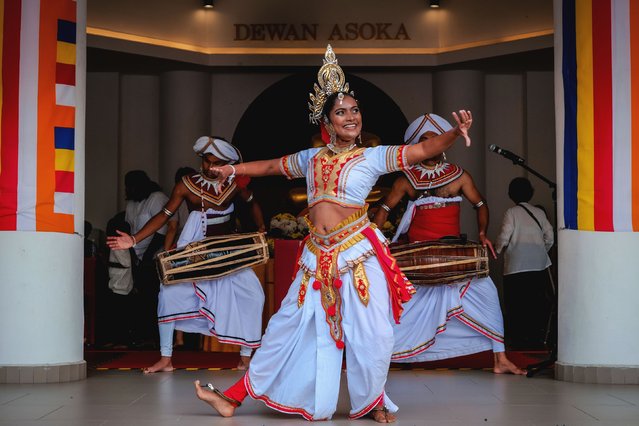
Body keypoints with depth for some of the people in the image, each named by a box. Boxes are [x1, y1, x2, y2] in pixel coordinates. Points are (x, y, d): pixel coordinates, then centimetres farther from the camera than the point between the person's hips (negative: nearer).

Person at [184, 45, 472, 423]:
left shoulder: (373, 157, 0)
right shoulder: (312, 158, 11)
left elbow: (423, 150, -10)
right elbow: (272, 166, 28)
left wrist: (456, 133, -26)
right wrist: (233, 170, 31)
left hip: (358, 253, -3)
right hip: (318, 257, 3)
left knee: (372, 334, -5)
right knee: (288, 327, 9)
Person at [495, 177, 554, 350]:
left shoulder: (511, 212, -1)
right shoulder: (539, 212, 10)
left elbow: (504, 238, -8)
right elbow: (549, 237, 7)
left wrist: (497, 250, 11)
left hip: (516, 265, -3)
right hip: (539, 263, 3)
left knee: (517, 303, 3)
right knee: (539, 303, 9)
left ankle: (519, 339, 2)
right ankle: (537, 339, 10)